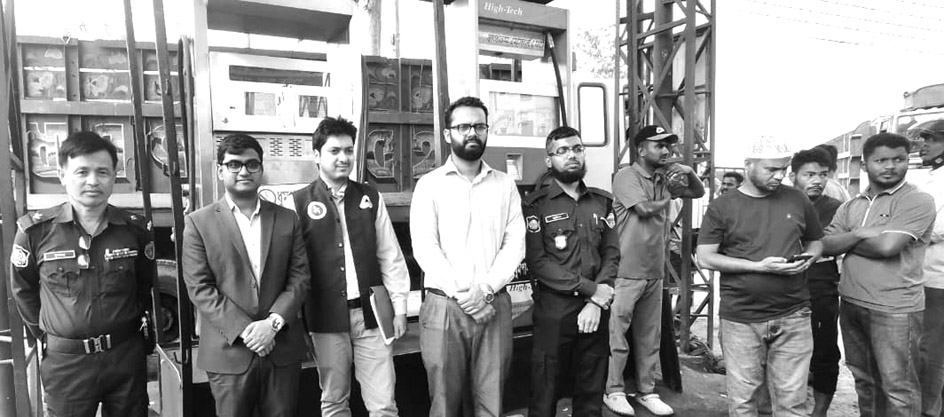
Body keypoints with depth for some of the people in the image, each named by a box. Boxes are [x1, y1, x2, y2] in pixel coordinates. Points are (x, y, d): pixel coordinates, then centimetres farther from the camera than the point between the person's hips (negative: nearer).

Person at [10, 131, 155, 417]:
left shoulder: (136, 229, -5)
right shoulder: (34, 230, -8)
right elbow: (22, 289, 7)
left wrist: (144, 335, 9)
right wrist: (44, 335, 9)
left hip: (127, 356, 1)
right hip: (65, 361, -1)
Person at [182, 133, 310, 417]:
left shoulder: (287, 219, 7)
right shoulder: (198, 223, 0)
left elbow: (300, 276, 2)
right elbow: (199, 288, -6)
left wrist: (273, 322, -12)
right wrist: (243, 330, -14)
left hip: (283, 349, 2)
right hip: (229, 353, -2)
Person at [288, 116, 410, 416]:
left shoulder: (371, 198, 5)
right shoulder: (299, 203, -2)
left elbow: (390, 256, 6)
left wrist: (399, 307, 4)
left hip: (372, 312, 1)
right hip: (327, 318, -1)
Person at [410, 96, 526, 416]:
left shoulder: (505, 185, 9)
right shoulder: (429, 185, 2)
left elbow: (515, 243, 2)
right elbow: (424, 247, -7)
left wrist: (485, 288, -12)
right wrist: (462, 294, -14)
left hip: (494, 305, 2)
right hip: (444, 306, -1)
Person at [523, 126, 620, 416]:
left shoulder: (603, 202, 9)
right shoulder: (537, 205, -4)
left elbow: (612, 254, 4)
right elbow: (537, 262, -12)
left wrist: (596, 302, -10)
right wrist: (592, 289, -14)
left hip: (596, 308, 4)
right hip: (553, 308, -4)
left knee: (592, 391, 14)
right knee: (545, 391, 7)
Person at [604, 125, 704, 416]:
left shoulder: (665, 177, 11)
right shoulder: (626, 176, -10)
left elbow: (699, 193, 20)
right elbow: (645, 208, -20)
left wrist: (689, 173, 1)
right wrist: (667, 199, -1)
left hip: (654, 271, 7)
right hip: (626, 272, -7)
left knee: (650, 337, 14)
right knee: (617, 334, 3)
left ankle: (646, 391, 26)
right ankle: (614, 391, 17)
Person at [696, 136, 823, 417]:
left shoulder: (797, 201, 6)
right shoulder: (722, 208, -3)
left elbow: (816, 242, 19)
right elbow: (705, 258, -7)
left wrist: (808, 258, -5)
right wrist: (759, 266, -15)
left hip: (793, 317, 2)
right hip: (741, 319, -2)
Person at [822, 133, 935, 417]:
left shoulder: (917, 201, -9)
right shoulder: (851, 206, 9)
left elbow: (886, 246, -21)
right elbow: (826, 245, 0)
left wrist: (846, 241, -5)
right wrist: (857, 234, -16)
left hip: (894, 309, -6)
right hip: (851, 304, 6)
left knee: (897, 386, 4)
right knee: (863, 379, 20)